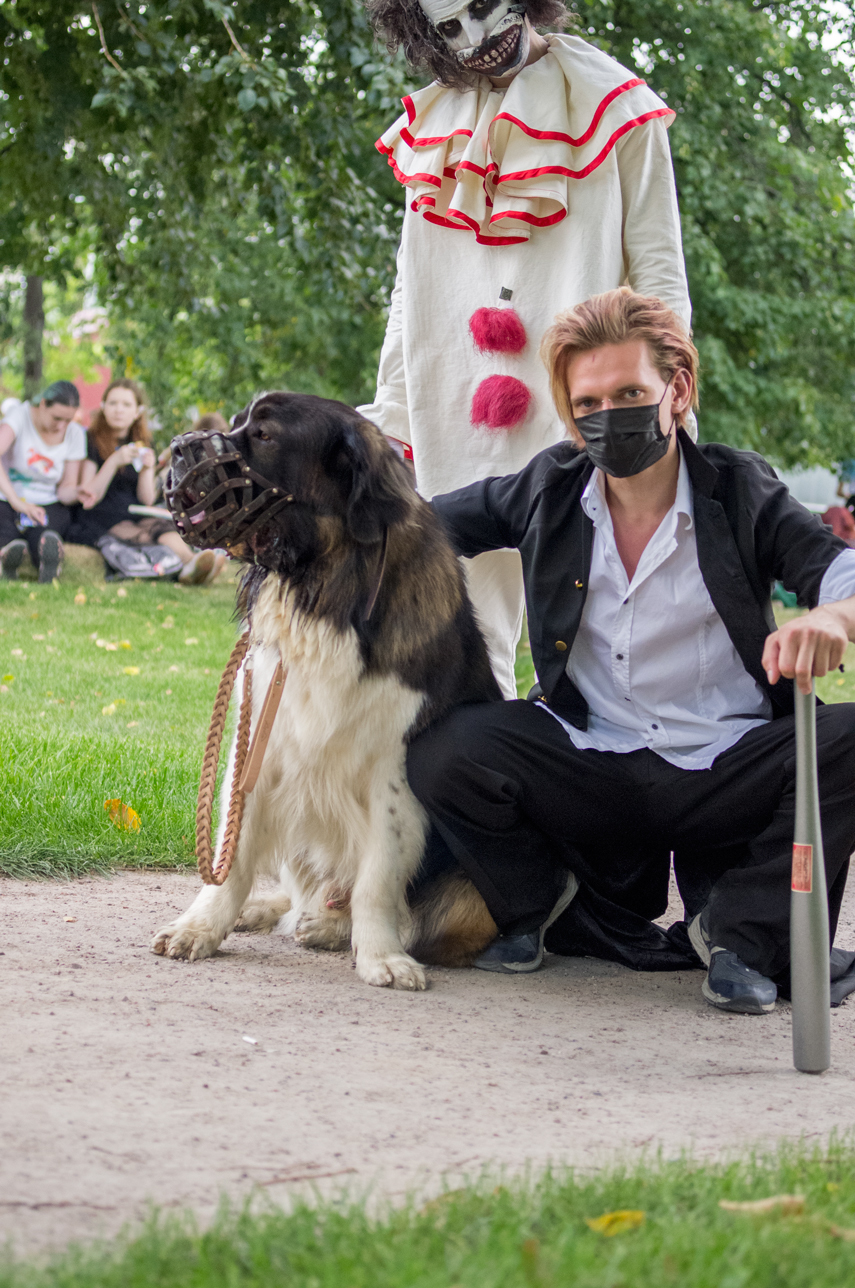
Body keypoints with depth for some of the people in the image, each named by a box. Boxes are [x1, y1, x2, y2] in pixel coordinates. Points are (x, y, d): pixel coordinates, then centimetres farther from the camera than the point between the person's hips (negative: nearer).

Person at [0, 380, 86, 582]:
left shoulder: (75, 434, 3)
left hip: (48, 505, 1)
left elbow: (66, 487, 5)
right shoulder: (19, 416, -11)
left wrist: (76, 493, -22)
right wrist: (17, 503, -37)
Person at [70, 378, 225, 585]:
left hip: (136, 516, 4)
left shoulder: (144, 445, 17)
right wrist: (114, 461, -17)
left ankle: (190, 563, -65)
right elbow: (89, 498, -7)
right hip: (100, 519, -4)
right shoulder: (91, 441, 3)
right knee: (141, 537, -36)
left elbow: (147, 500, 10)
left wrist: (146, 469, -8)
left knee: (161, 526, -33)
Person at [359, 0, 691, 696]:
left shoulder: (611, 108, 5)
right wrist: (391, 420, 12)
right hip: (460, 422, 4)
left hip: (579, 419, -4)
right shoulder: (431, 128, 17)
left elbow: (659, 273, 3)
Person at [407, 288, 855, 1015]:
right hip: (595, 776, 2)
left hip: (728, 776, -1)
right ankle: (542, 902, 8)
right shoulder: (551, 489, 5)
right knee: (444, 755, -22)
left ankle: (739, 932, -9)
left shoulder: (740, 490, -2)